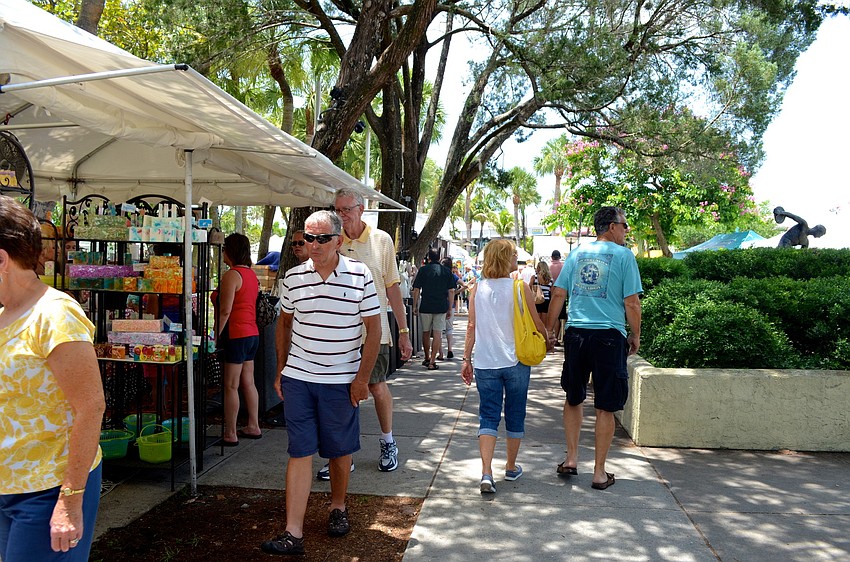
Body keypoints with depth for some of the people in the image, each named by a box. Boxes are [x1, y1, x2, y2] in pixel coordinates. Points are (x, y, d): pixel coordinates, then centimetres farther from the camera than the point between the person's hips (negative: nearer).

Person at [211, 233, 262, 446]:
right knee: (248, 382, 15)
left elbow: (225, 311, -18)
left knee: (231, 386, -2)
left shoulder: (231, 275, -14)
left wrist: (216, 335, -12)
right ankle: (253, 426, 23)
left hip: (236, 334, -9)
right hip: (252, 333, 9)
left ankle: (230, 434, 4)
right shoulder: (252, 274, 12)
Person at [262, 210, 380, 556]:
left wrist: (362, 377, -8)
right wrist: (280, 370, 11)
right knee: (300, 452, 1)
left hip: (342, 380, -1)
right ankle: (293, 534, 5)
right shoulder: (293, 277, 1)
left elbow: (373, 328, -4)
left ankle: (338, 507, 38)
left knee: (340, 450, 14)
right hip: (298, 378, 1)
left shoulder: (360, 276, -7)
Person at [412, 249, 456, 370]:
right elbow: (451, 291, 2)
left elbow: (416, 289, -2)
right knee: (437, 334, 1)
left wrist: (415, 306, 6)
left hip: (425, 307, 0)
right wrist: (450, 309, 8)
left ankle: (427, 358, 28)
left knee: (426, 333, 15)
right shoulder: (447, 271, 3)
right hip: (441, 307, 0)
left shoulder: (423, 270, -1)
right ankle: (432, 361, -3)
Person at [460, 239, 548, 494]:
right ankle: (511, 467, 30)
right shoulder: (520, 288, -9)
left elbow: (471, 326, 0)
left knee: (488, 416, 5)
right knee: (515, 415, 15)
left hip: (485, 363, 2)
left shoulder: (477, 289, -1)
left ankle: (486, 473, -7)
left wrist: (466, 358, 8)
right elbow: (537, 324, -1)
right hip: (516, 361, -1)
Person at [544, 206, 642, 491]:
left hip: (576, 333, 4)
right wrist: (635, 336, 6)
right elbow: (631, 302, -6)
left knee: (573, 399, 19)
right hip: (609, 335, -4)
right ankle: (599, 473, 12)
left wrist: (549, 329, 16)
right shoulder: (623, 255, -2)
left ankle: (571, 459, 20)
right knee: (605, 407, 5)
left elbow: (558, 294, 9)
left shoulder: (577, 253, 11)